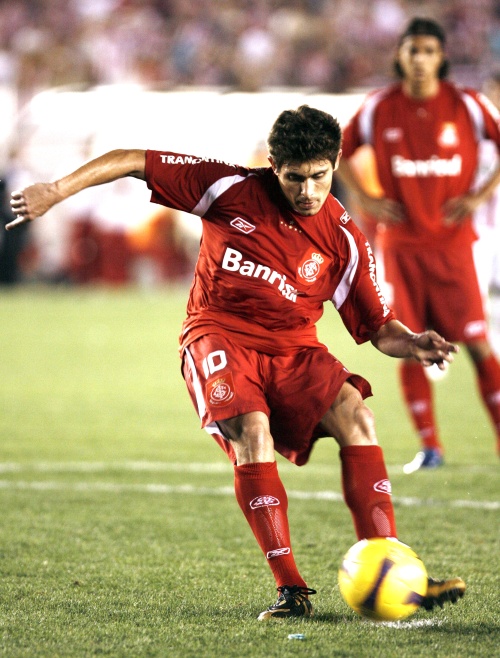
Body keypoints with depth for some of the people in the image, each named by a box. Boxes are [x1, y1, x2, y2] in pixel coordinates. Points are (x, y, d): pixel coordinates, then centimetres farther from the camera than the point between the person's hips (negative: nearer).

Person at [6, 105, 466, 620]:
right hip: (219, 336, -3)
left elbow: (379, 329, 2)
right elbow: (133, 162, -2)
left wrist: (412, 344, -20)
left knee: (355, 417, -23)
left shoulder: (343, 240, -1)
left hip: (292, 349, 3)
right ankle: (290, 589, -29)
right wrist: (58, 190, -9)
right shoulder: (233, 190, -6)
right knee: (251, 430, -31)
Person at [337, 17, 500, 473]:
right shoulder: (379, 109, 1)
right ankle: (430, 447, 9)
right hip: (401, 244, 2)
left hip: (451, 242, -1)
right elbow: (340, 150, 14)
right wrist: (364, 199, 2)